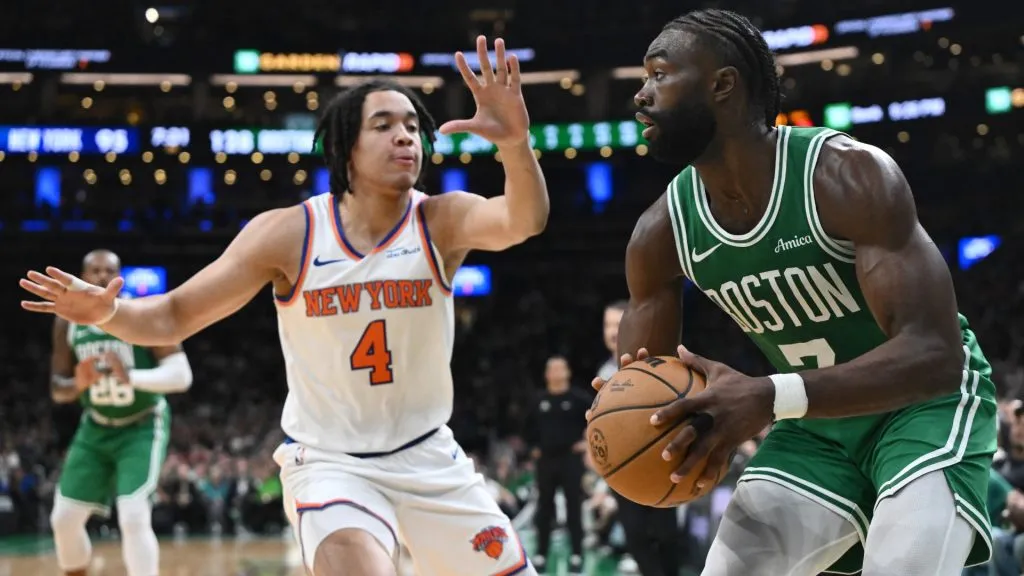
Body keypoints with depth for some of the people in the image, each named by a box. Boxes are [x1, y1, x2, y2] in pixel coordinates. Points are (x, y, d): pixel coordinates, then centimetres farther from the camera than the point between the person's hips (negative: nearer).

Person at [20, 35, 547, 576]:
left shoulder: (441, 222, -11)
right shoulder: (289, 233, -12)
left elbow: (525, 220, -32)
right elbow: (175, 316, -7)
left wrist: (515, 142, -53)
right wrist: (109, 312, -29)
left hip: (428, 458, 3)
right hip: (328, 461, -3)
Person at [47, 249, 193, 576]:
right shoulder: (68, 322, -4)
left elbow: (182, 375, -23)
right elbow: (57, 389, 3)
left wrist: (132, 376, -39)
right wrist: (77, 384, -22)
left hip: (142, 427, -5)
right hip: (96, 429, 5)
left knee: (134, 518, -23)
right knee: (64, 519, 5)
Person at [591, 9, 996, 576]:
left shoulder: (849, 175, -28)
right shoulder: (661, 232, -11)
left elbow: (934, 354, -35)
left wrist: (771, 397, -48)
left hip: (926, 401, -5)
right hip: (817, 422, 5)